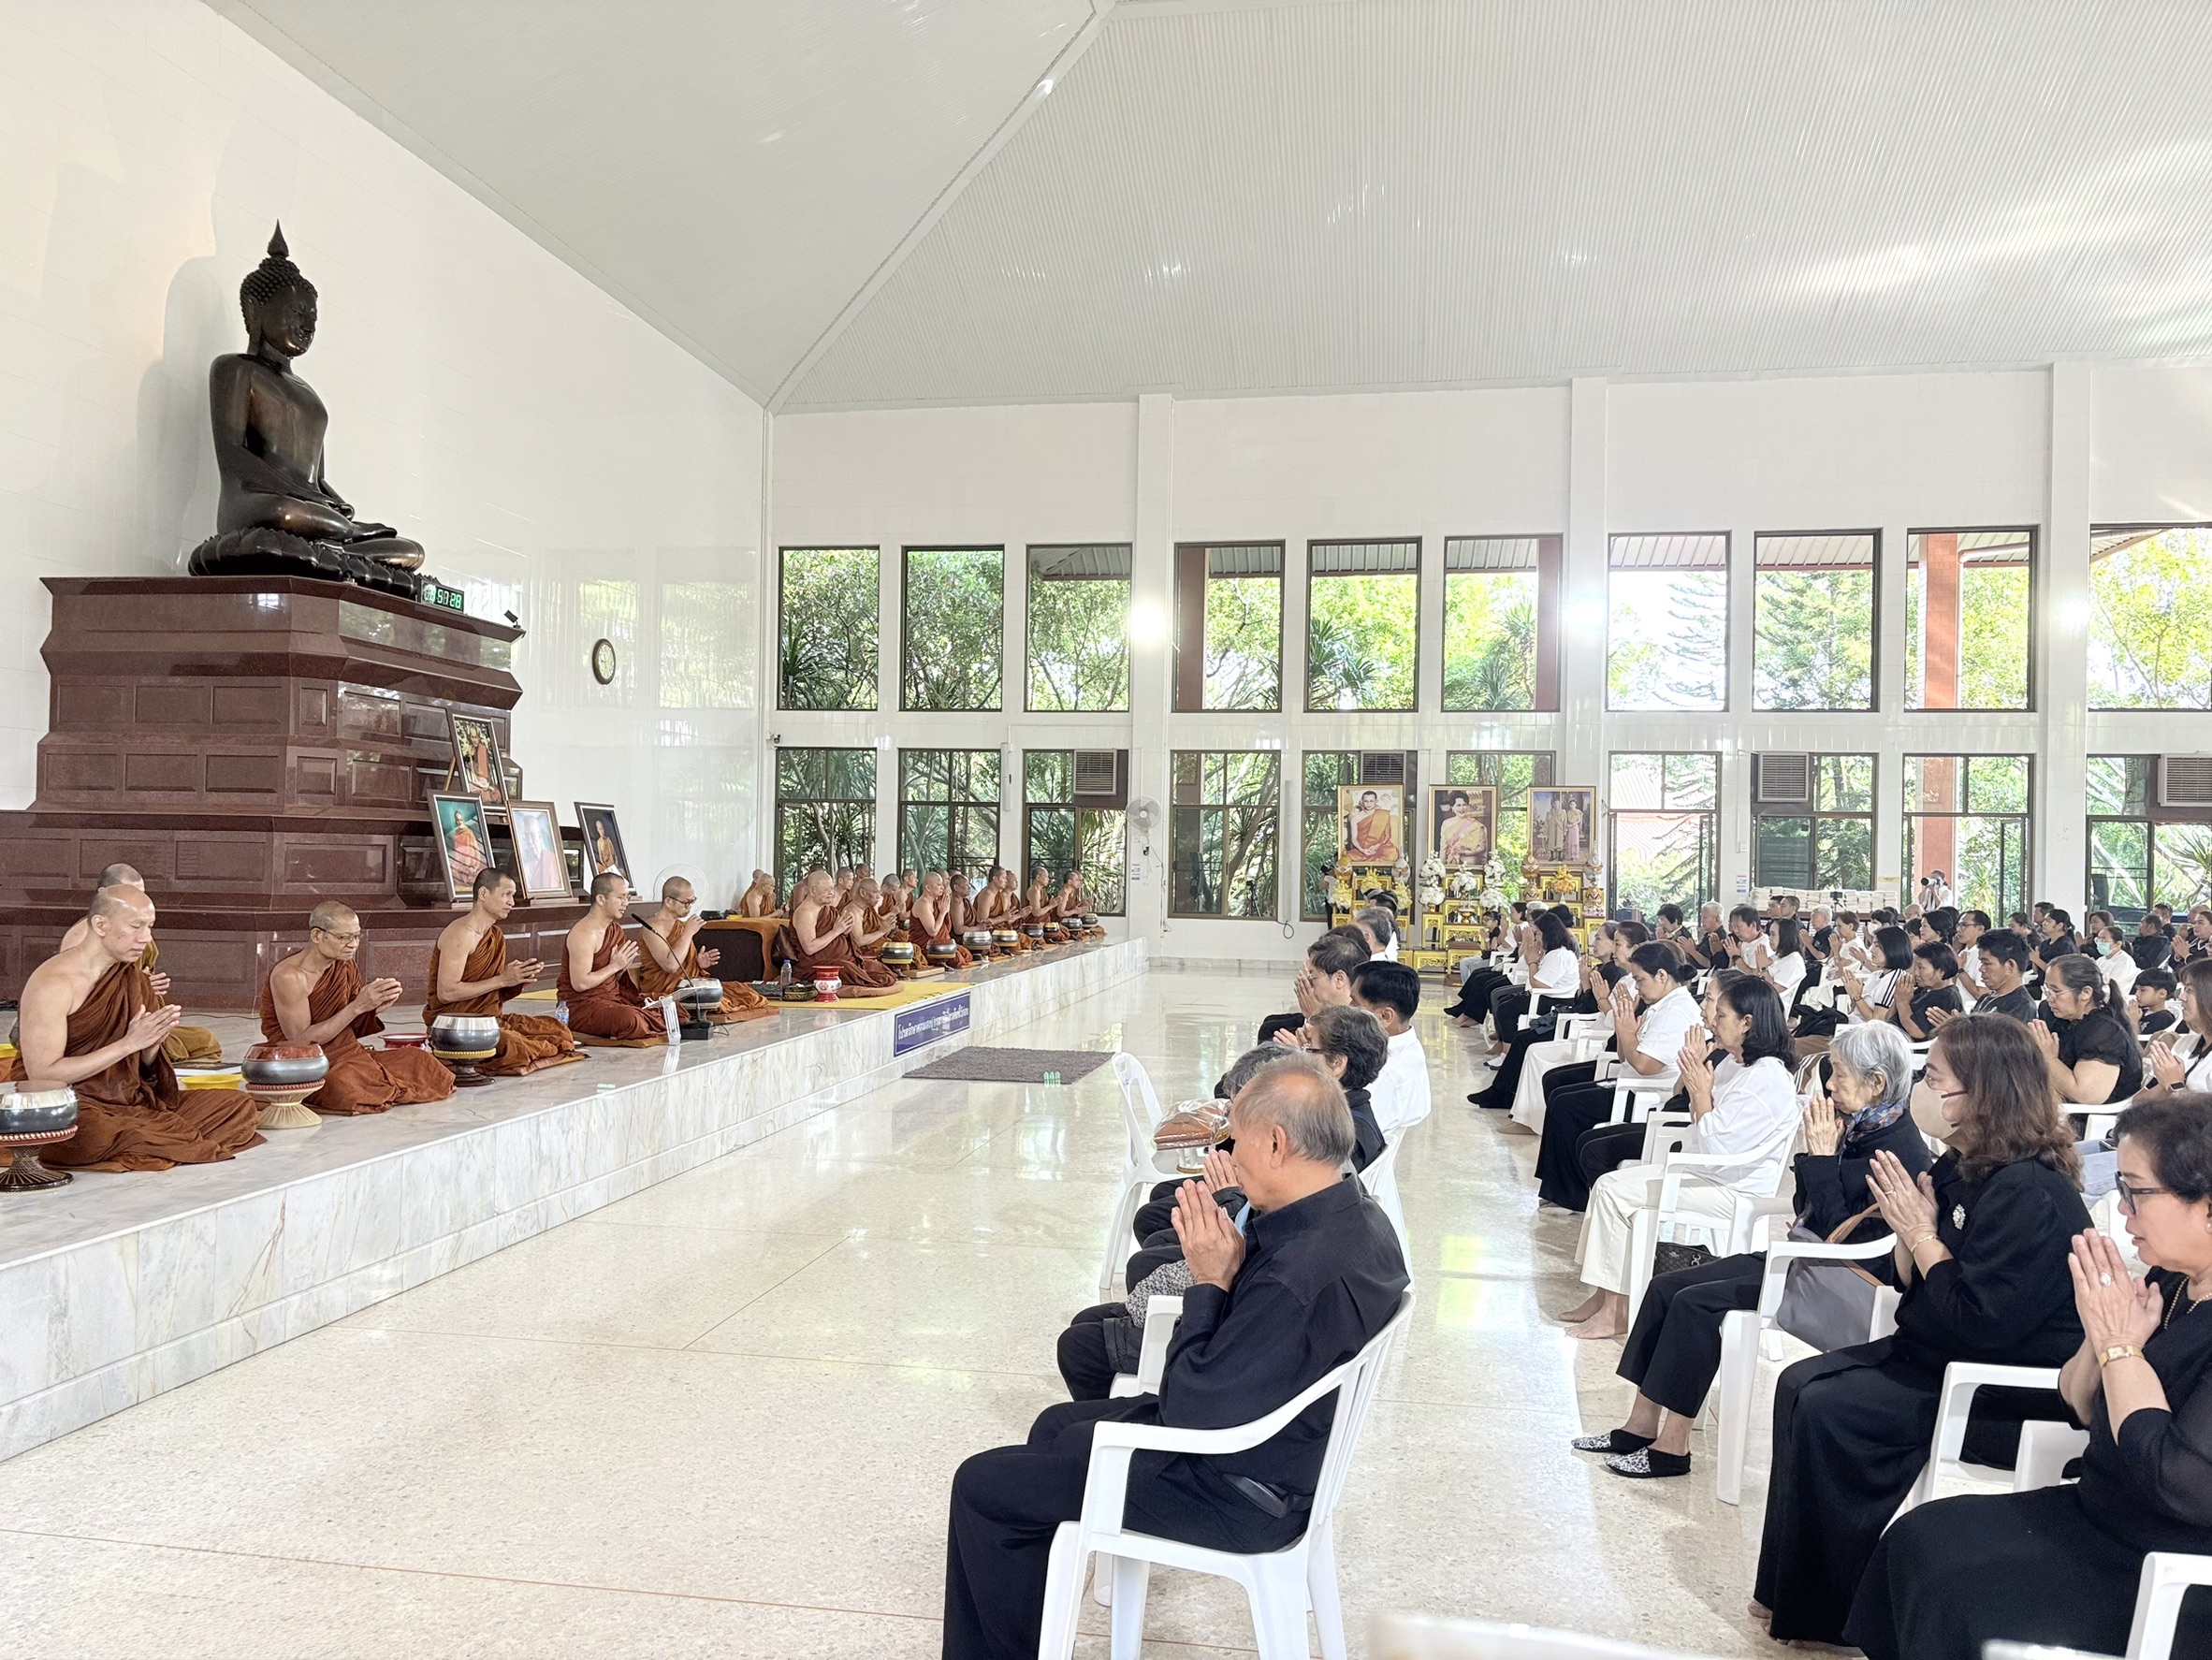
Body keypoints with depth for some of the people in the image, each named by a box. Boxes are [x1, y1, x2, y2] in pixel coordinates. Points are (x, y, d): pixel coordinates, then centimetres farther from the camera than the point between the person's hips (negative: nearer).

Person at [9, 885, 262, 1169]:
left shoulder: (133, 978, 9)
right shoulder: (52, 983, -13)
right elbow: (44, 1077, -20)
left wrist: (153, 1043, -11)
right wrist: (129, 1043, -21)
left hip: (129, 1101, 7)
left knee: (241, 1106, -6)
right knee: (98, 1134, -43)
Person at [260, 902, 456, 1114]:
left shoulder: (348, 969, 3)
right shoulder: (288, 976, -18)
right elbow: (301, 1041, -21)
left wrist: (377, 1007, -10)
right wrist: (358, 1006, -24)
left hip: (345, 1055, 6)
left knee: (420, 1060, -13)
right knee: (342, 1084, -38)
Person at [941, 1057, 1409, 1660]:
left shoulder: (1302, 1277, -36)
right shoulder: (1359, 1219, -4)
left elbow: (1193, 1412, -27)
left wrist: (1209, 1282, -20)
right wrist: (1232, 1253, -10)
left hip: (1236, 1496, -10)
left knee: (981, 1485, -2)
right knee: (1056, 1425, 27)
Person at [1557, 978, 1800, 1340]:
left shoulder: (1766, 1078, -21)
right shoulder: (1740, 1066, 10)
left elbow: (1717, 1145, -25)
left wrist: (1701, 1093, -15)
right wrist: (1694, 1072, 5)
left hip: (1732, 1191, -10)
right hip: (1705, 1172, 10)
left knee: (1616, 1192, -16)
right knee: (1608, 1183, 2)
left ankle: (1616, 1310, -7)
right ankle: (1603, 1296, 3)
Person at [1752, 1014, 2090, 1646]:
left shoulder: (2031, 1192, -24)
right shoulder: (1966, 1166, 5)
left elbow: (1979, 1322, -28)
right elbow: (1911, 1281, 9)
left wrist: (1923, 1234, -19)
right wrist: (1906, 1230, -12)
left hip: (2009, 1395, -10)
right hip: (1939, 1353, 10)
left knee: (1828, 1411, -17)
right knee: (1800, 1384, 0)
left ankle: (1830, 1611, 2)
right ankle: (1790, 1589, 6)